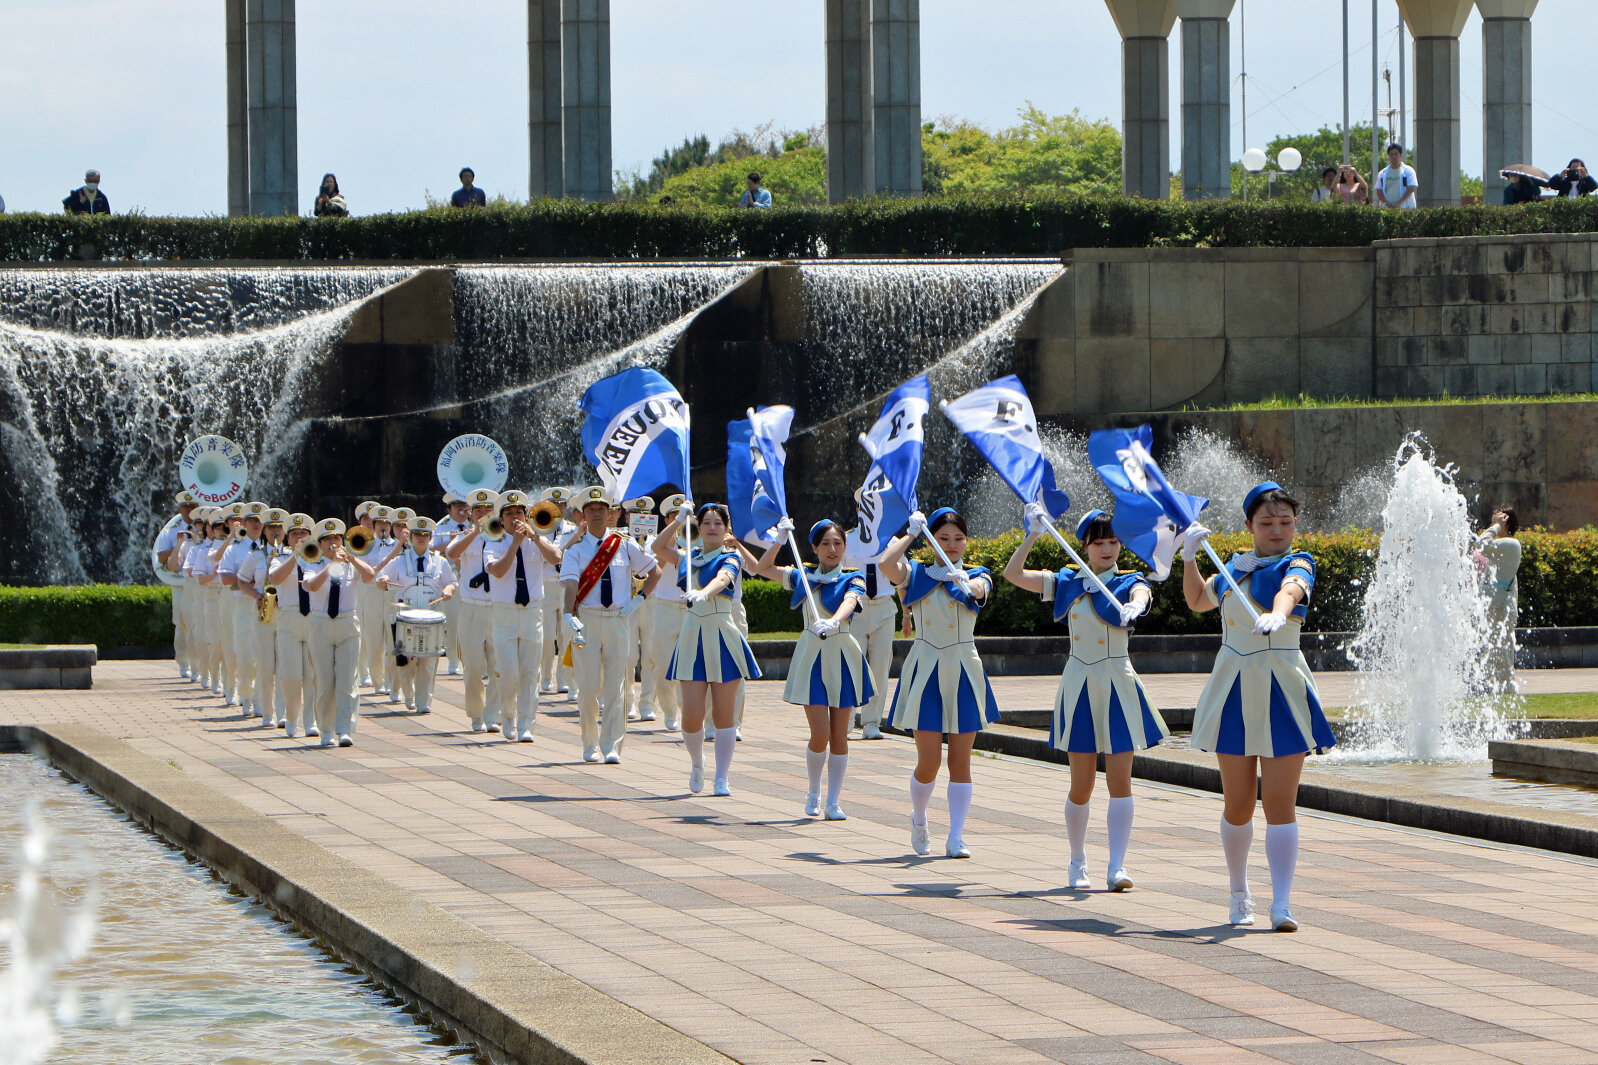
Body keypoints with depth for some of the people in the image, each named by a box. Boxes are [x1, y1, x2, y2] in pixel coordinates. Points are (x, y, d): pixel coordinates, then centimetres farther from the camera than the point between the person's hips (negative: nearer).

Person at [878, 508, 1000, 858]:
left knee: (960, 760, 0)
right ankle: (918, 819, 24)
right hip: (926, 673, -1)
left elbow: (978, 589, -20)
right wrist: (911, 533, -6)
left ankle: (956, 838, 2)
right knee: (929, 761, -3)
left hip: (964, 673, 1)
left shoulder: (976, 576, 5)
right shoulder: (916, 575, 4)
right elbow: (885, 564, -18)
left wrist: (965, 583, -43)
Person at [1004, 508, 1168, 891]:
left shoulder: (1128, 583, 1)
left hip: (1119, 687, -1)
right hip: (1079, 684, 1)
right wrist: (1033, 534, -10)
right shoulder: (1067, 583, 6)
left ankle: (1117, 866, -9)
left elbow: (1141, 595, -24)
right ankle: (1078, 863, 18)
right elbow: (1013, 574, 0)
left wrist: (1133, 607, -47)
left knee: (1120, 780, -7)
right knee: (1081, 784, 4)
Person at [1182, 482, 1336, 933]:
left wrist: (1278, 613, -51)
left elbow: (1291, 588, -28)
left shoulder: (1298, 564, -5)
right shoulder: (1233, 568, 10)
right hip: (1234, 691, 4)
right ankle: (1239, 895, 26)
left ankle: (1281, 904, -13)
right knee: (1237, 805, 9)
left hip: (1282, 692, -4)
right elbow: (1198, 601, 25)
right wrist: (1189, 556, 10)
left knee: (1280, 802, -10)